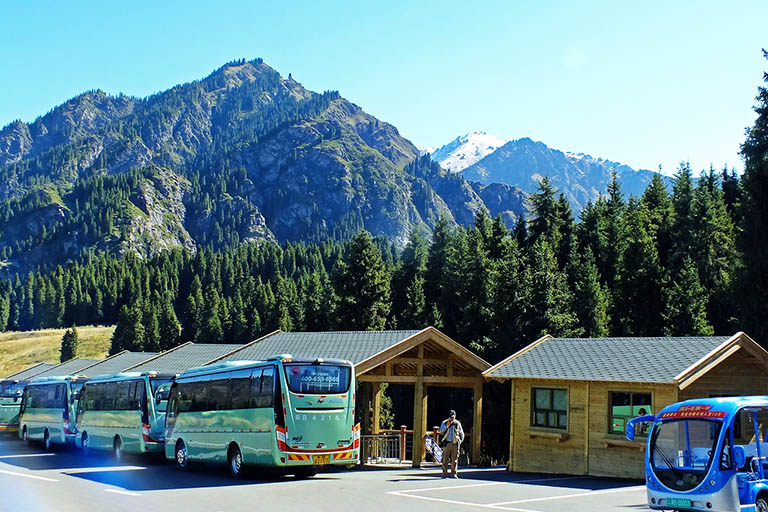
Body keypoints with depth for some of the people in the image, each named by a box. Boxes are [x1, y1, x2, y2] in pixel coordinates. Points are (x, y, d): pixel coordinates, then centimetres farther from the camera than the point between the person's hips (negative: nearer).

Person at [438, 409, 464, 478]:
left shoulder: (457, 423, 9)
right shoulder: (444, 423, 4)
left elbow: (462, 433, 17)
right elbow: (441, 433, -4)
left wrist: (460, 440, 3)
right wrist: (447, 426, -15)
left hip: (455, 444, 1)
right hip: (447, 443, -1)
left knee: (454, 460, 2)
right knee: (445, 459, -5)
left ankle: (454, 473, 9)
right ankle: (445, 473, -1)